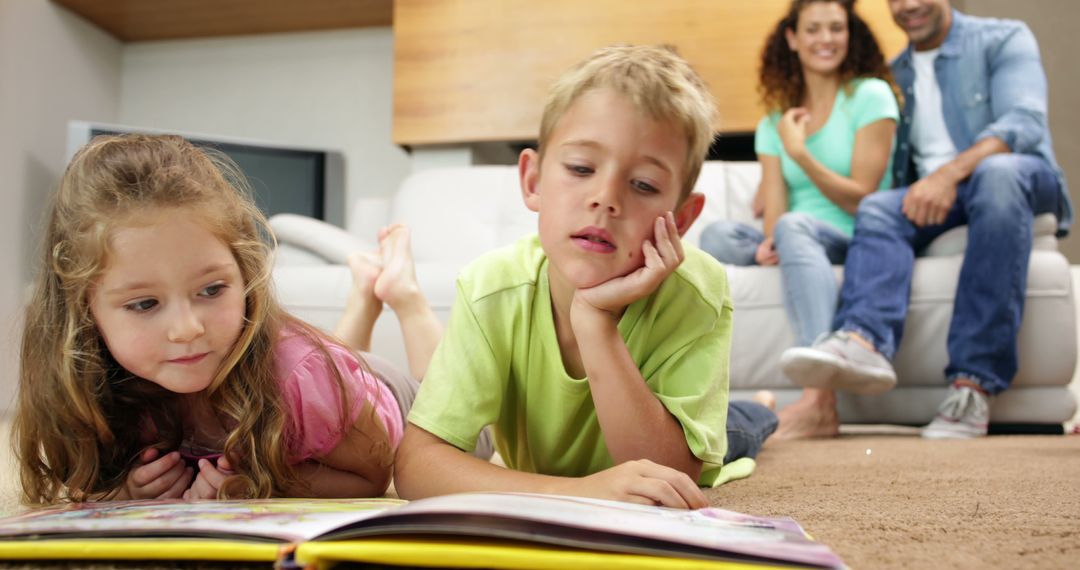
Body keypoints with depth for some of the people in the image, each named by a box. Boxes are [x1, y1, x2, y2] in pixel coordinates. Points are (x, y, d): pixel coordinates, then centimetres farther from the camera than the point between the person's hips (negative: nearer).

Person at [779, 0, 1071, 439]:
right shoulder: (895, 75, 23)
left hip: (1024, 184, -4)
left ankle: (973, 383, -45)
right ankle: (864, 342, -58)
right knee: (877, 208, -27)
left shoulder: (1004, 40, 7)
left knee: (998, 172, -38)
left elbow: (1025, 122, -11)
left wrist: (951, 172, -28)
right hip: (929, 203, 4)